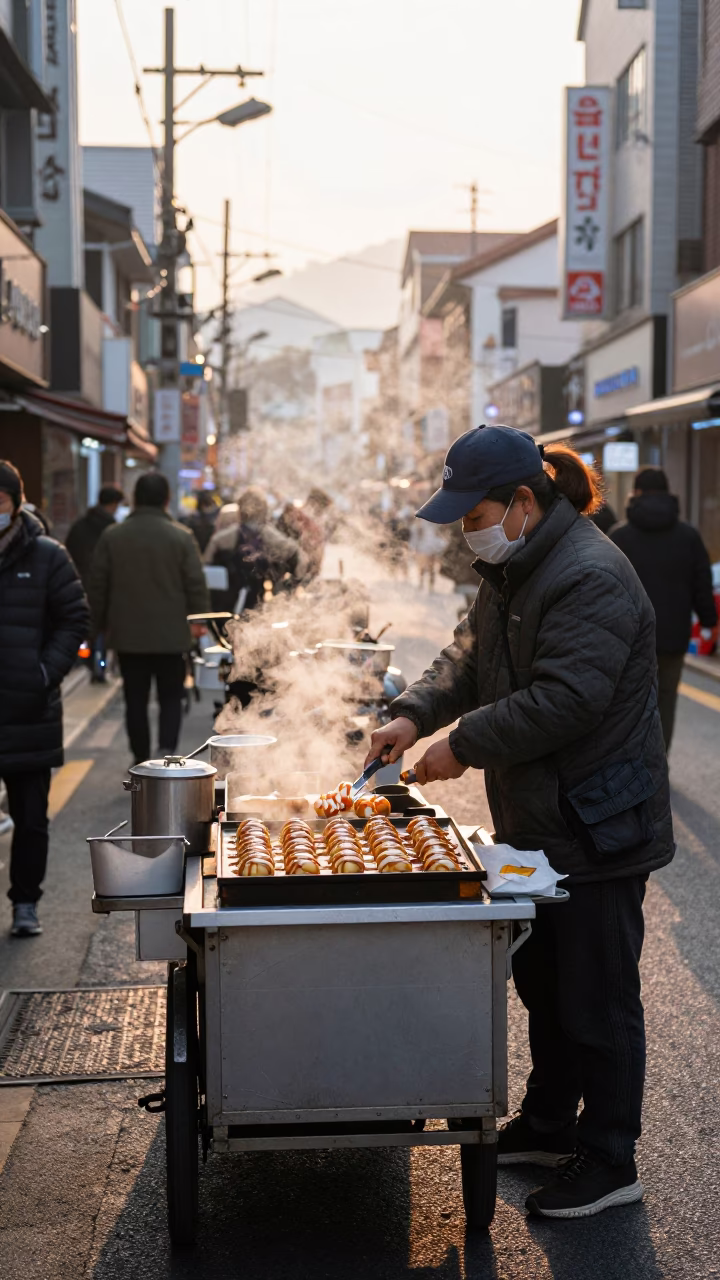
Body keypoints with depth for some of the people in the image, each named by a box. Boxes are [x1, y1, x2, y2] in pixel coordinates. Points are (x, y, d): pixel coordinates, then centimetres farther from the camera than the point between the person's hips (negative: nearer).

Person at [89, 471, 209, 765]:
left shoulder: (112, 536, -1)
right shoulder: (181, 537, -7)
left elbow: (98, 585, 4)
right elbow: (196, 585, -6)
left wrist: (100, 623, 15)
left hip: (128, 634, 1)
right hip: (171, 634, -1)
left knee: (136, 699, 10)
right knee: (171, 696, 9)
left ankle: (141, 759, 15)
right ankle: (166, 749, -10)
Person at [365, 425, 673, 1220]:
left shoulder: (590, 577, -23)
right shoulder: (513, 571, 10)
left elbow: (563, 700, -28)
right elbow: (470, 658, 15)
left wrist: (463, 746, -22)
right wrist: (415, 713, -3)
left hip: (597, 831, -10)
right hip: (537, 822, 10)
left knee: (597, 1000, 2)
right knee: (543, 984, 21)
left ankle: (609, 1163, 16)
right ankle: (548, 1127, 37)